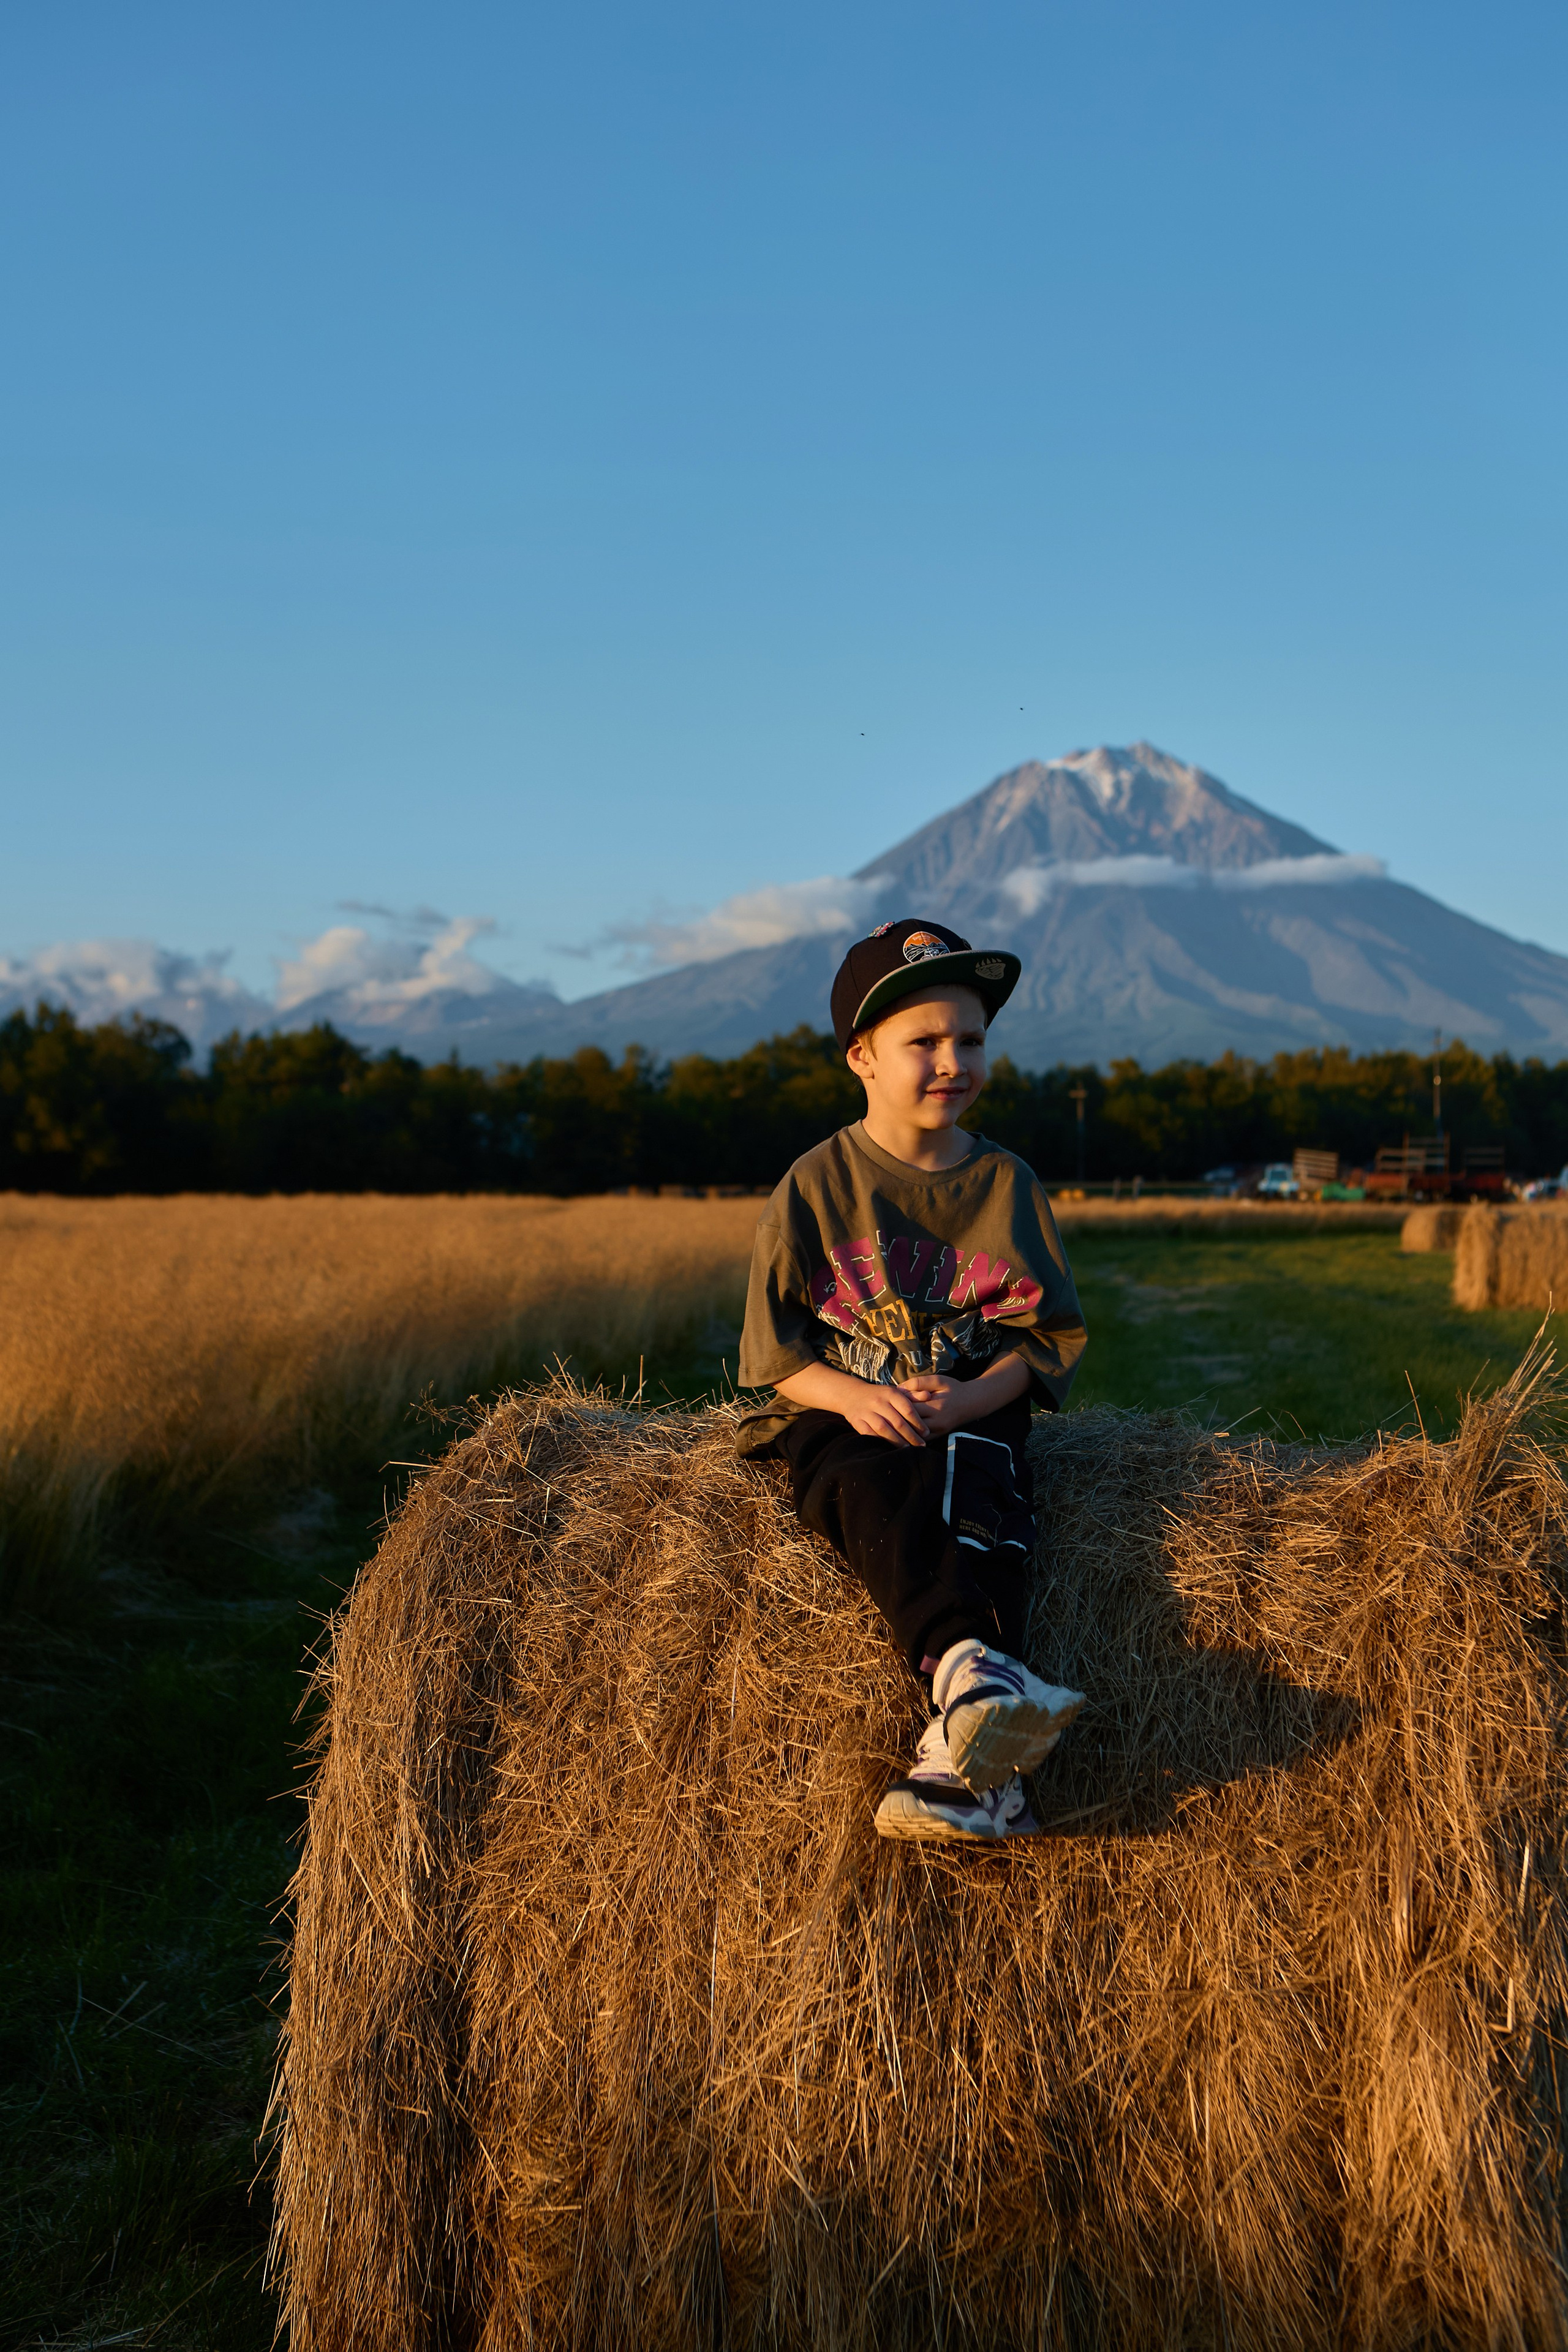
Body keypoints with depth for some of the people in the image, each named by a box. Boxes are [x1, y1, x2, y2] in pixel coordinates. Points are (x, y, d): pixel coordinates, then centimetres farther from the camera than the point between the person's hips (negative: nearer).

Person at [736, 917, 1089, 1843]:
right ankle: (968, 1669, -58)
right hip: (838, 1419, -1)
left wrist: (963, 1401, -15)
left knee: (986, 1509, -32)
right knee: (879, 1499, -35)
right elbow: (772, 1344, 0)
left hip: (974, 1417, 1)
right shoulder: (818, 1185, 1)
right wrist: (855, 1395, -20)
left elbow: (1052, 1336, 4)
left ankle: (962, 1757, -48)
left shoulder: (1008, 1184, 6)